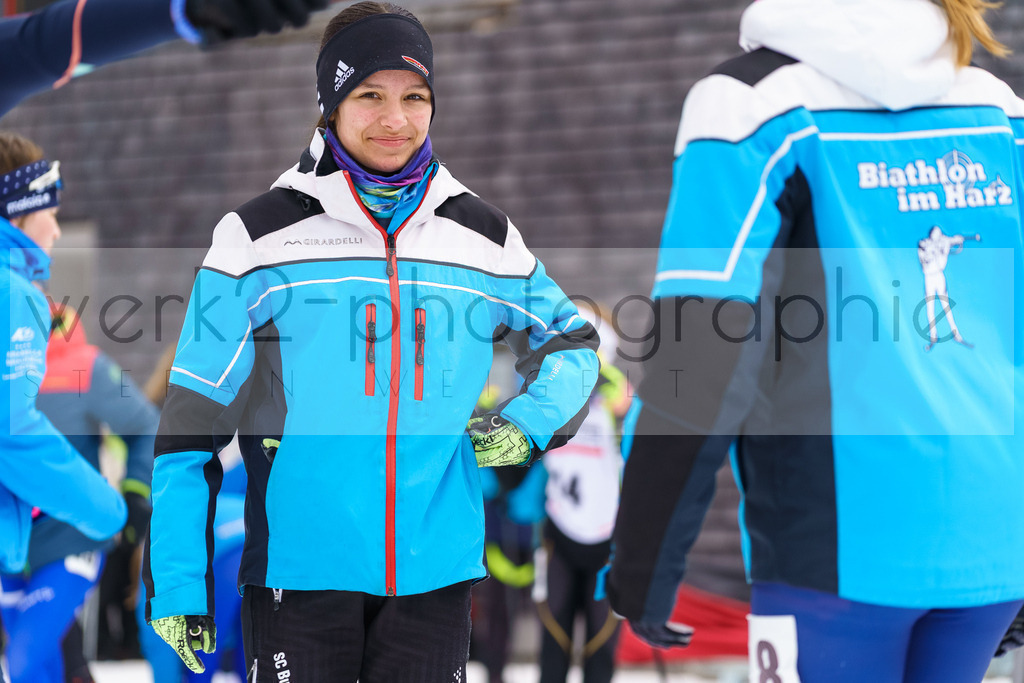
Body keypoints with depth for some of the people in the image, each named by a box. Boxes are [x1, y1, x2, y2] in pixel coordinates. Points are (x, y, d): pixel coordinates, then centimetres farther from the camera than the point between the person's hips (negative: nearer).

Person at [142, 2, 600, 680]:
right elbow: (192, 420, 0)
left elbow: (573, 343, 22)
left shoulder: (485, 237, 8)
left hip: (437, 570, 3)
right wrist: (177, 586, -4)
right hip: (298, 573, -2)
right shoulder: (260, 236, -1)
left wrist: (529, 425, 1)